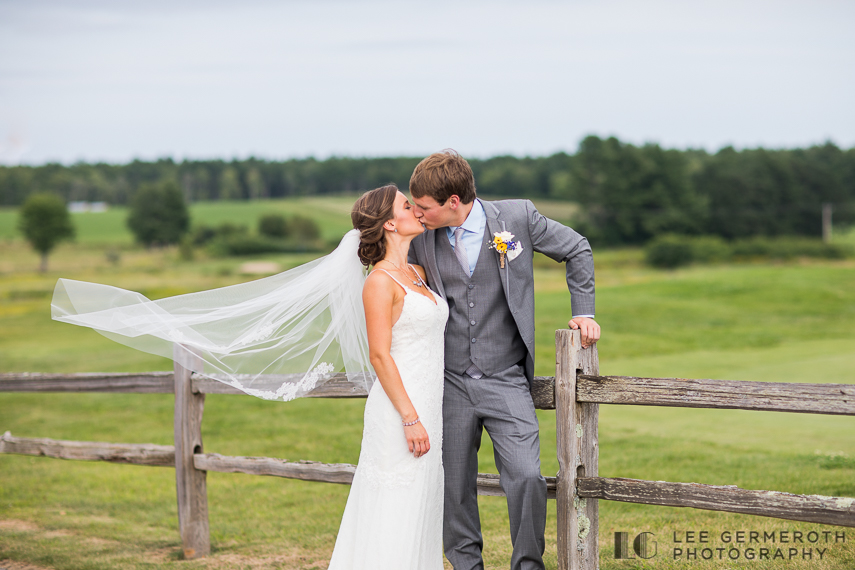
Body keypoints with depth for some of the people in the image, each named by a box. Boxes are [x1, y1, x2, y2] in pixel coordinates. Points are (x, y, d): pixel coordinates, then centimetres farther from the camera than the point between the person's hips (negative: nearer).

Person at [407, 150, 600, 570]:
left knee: (527, 478, -14)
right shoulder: (422, 239, -1)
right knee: (454, 488, 6)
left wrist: (583, 312, 4)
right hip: (450, 383, 2)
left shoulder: (517, 216, -7)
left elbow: (576, 250, 8)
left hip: (505, 381, -2)